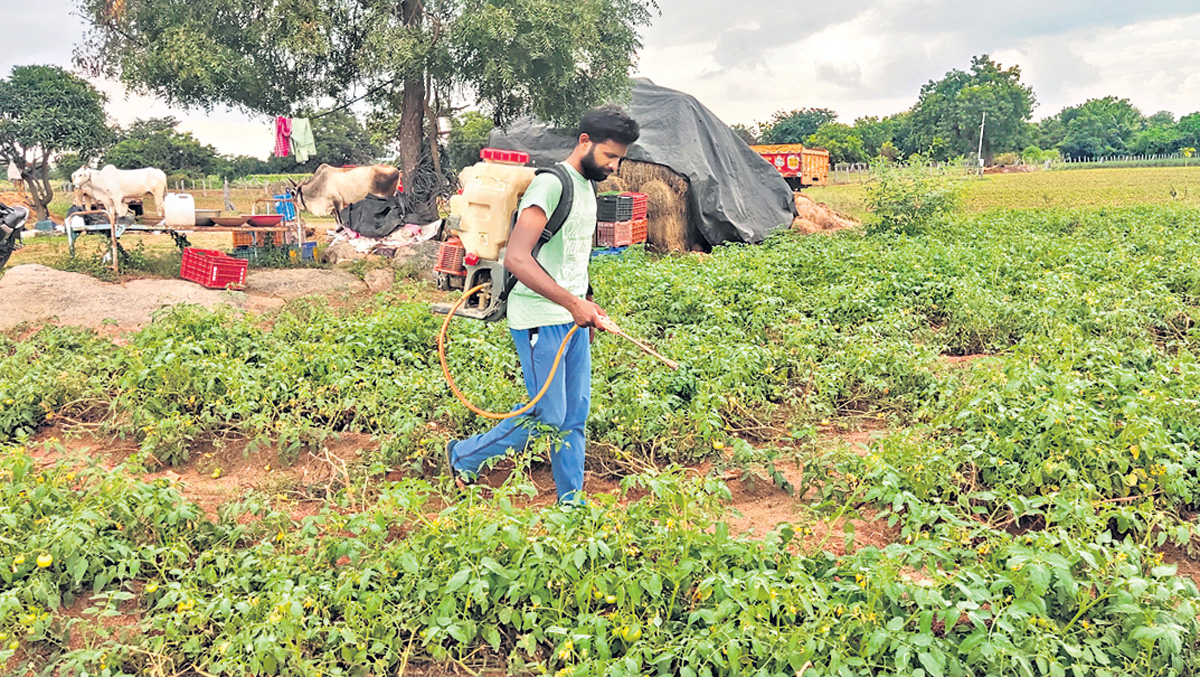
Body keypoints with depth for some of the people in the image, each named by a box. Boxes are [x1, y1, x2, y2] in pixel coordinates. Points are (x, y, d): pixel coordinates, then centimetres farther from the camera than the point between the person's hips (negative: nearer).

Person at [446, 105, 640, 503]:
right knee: (548, 418, -3)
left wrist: (586, 303, 18)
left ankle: (571, 504, 21)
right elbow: (516, 259, -25)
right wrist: (572, 303, -26)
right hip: (541, 321, -9)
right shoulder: (551, 184, -16)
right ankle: (464, 456, 18)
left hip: (572, 319, 9)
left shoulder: (587, 187, 14)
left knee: (575, 416, 10)